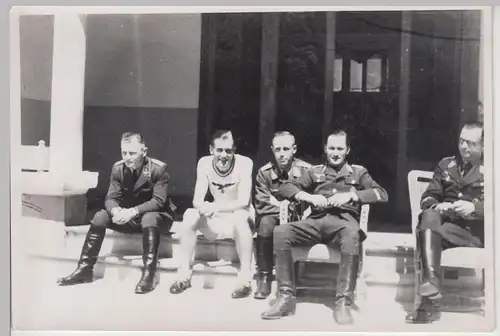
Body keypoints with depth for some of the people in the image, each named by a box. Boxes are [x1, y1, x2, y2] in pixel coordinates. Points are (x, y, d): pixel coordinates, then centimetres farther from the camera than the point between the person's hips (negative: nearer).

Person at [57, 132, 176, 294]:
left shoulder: (159, 168, -19)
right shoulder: (118, 168, -4)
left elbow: (158, 201, -24)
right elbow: (111, 198, -7)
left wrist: (133, 211, -39)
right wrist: (116, 211, -32)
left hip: (157, 215, -5)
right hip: (130, 216, 5)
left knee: (149, 218, -40)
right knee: (100, 217, -16)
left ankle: (149, 274, -41)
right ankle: (84, 269, -13)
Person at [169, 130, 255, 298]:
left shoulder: (244, 163, -19)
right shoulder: (204, 163, -9)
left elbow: (243, 202, -26)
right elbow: (197, 200, -13)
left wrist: (214, 207, -40)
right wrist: (204, 208, -38)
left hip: (241, 216, -4)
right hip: (216, 218, 4)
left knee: (239, 216, -37)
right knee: (190, 215, -22)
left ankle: (245, 277, -33)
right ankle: (184, 273, -18)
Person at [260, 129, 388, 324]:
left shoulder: (358, 172, 21)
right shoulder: (315, 172, 25)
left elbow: (382, 194, 6)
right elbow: (285, 188, 15)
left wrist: (350, 195, -8)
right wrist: (310, 197, -5)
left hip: (343, 221, -2)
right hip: (316, 221, 2)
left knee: (352, 235, -40)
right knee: (280, 232, -26)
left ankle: (343, 303, -37)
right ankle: (286, 297, -23)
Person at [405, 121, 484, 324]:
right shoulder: (445, 165, 23)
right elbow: (427, 197, 15)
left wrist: (474, 207, -17)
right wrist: (437, 206, -8)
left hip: (475, 229, -3)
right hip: (446, 221, 3)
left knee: (425, 233, -32)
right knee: (429, 216, -35)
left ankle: (428, 295, -38)